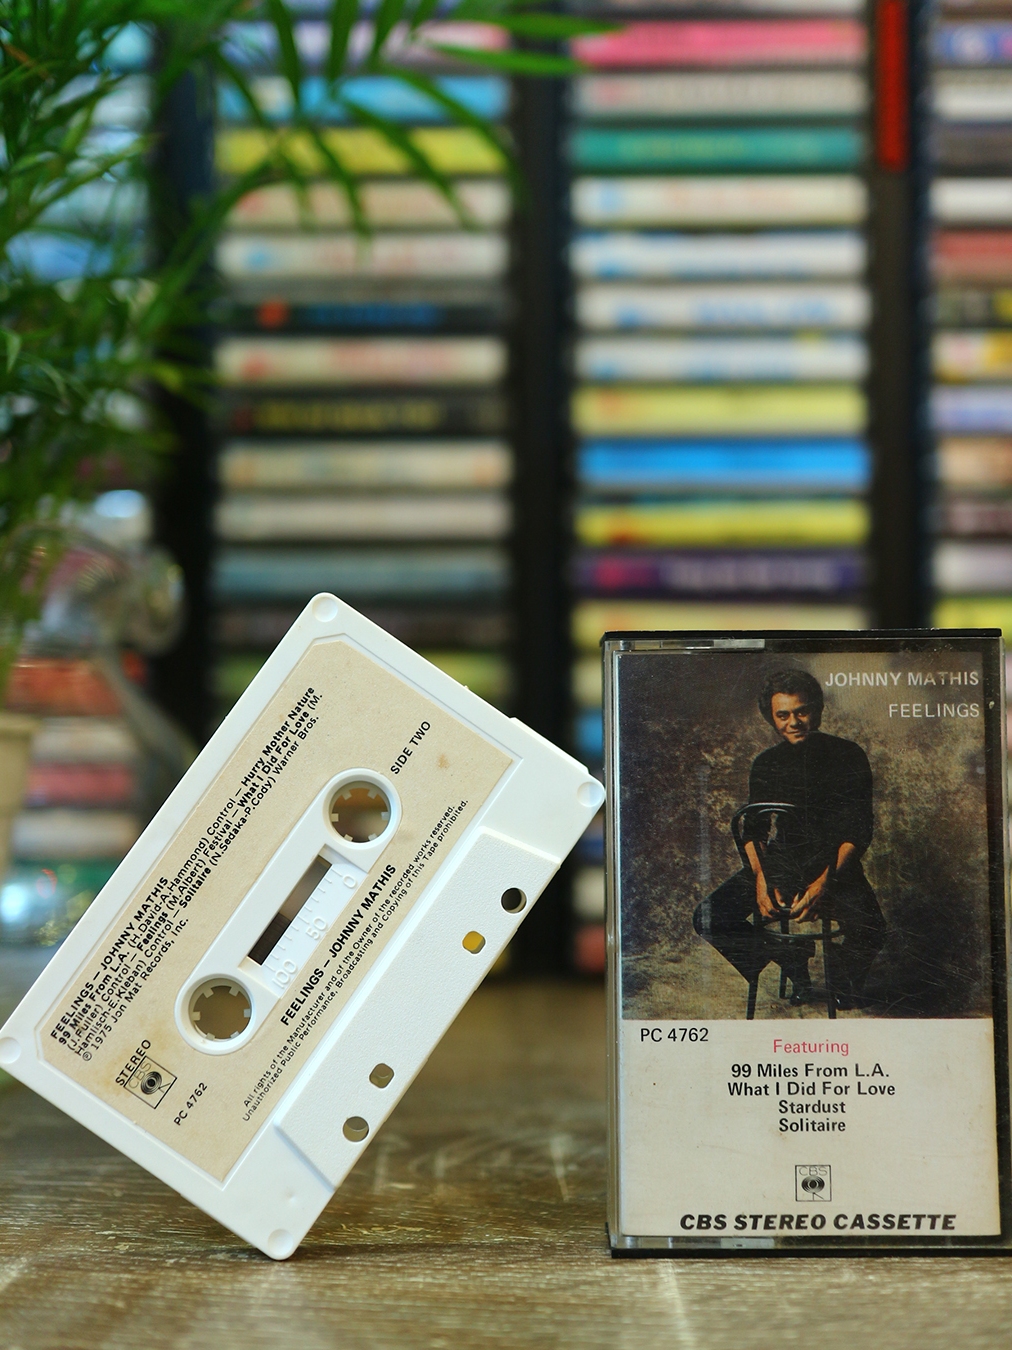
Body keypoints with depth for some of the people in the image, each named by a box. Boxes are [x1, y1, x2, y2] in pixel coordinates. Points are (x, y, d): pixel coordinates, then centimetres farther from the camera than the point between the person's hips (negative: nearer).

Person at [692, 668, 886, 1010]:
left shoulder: (848, 757, -2)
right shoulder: (766, 764, 9)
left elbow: (859, 832, -8)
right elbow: (753, 830, 8)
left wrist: (826, 881, -24)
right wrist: (760, 876, -14)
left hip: (834, 865, -3)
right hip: (781, 861, 3)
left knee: (868, 931, -33)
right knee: (709, 919, -17)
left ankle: (846, 986, 4)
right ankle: (793, 963, 6)